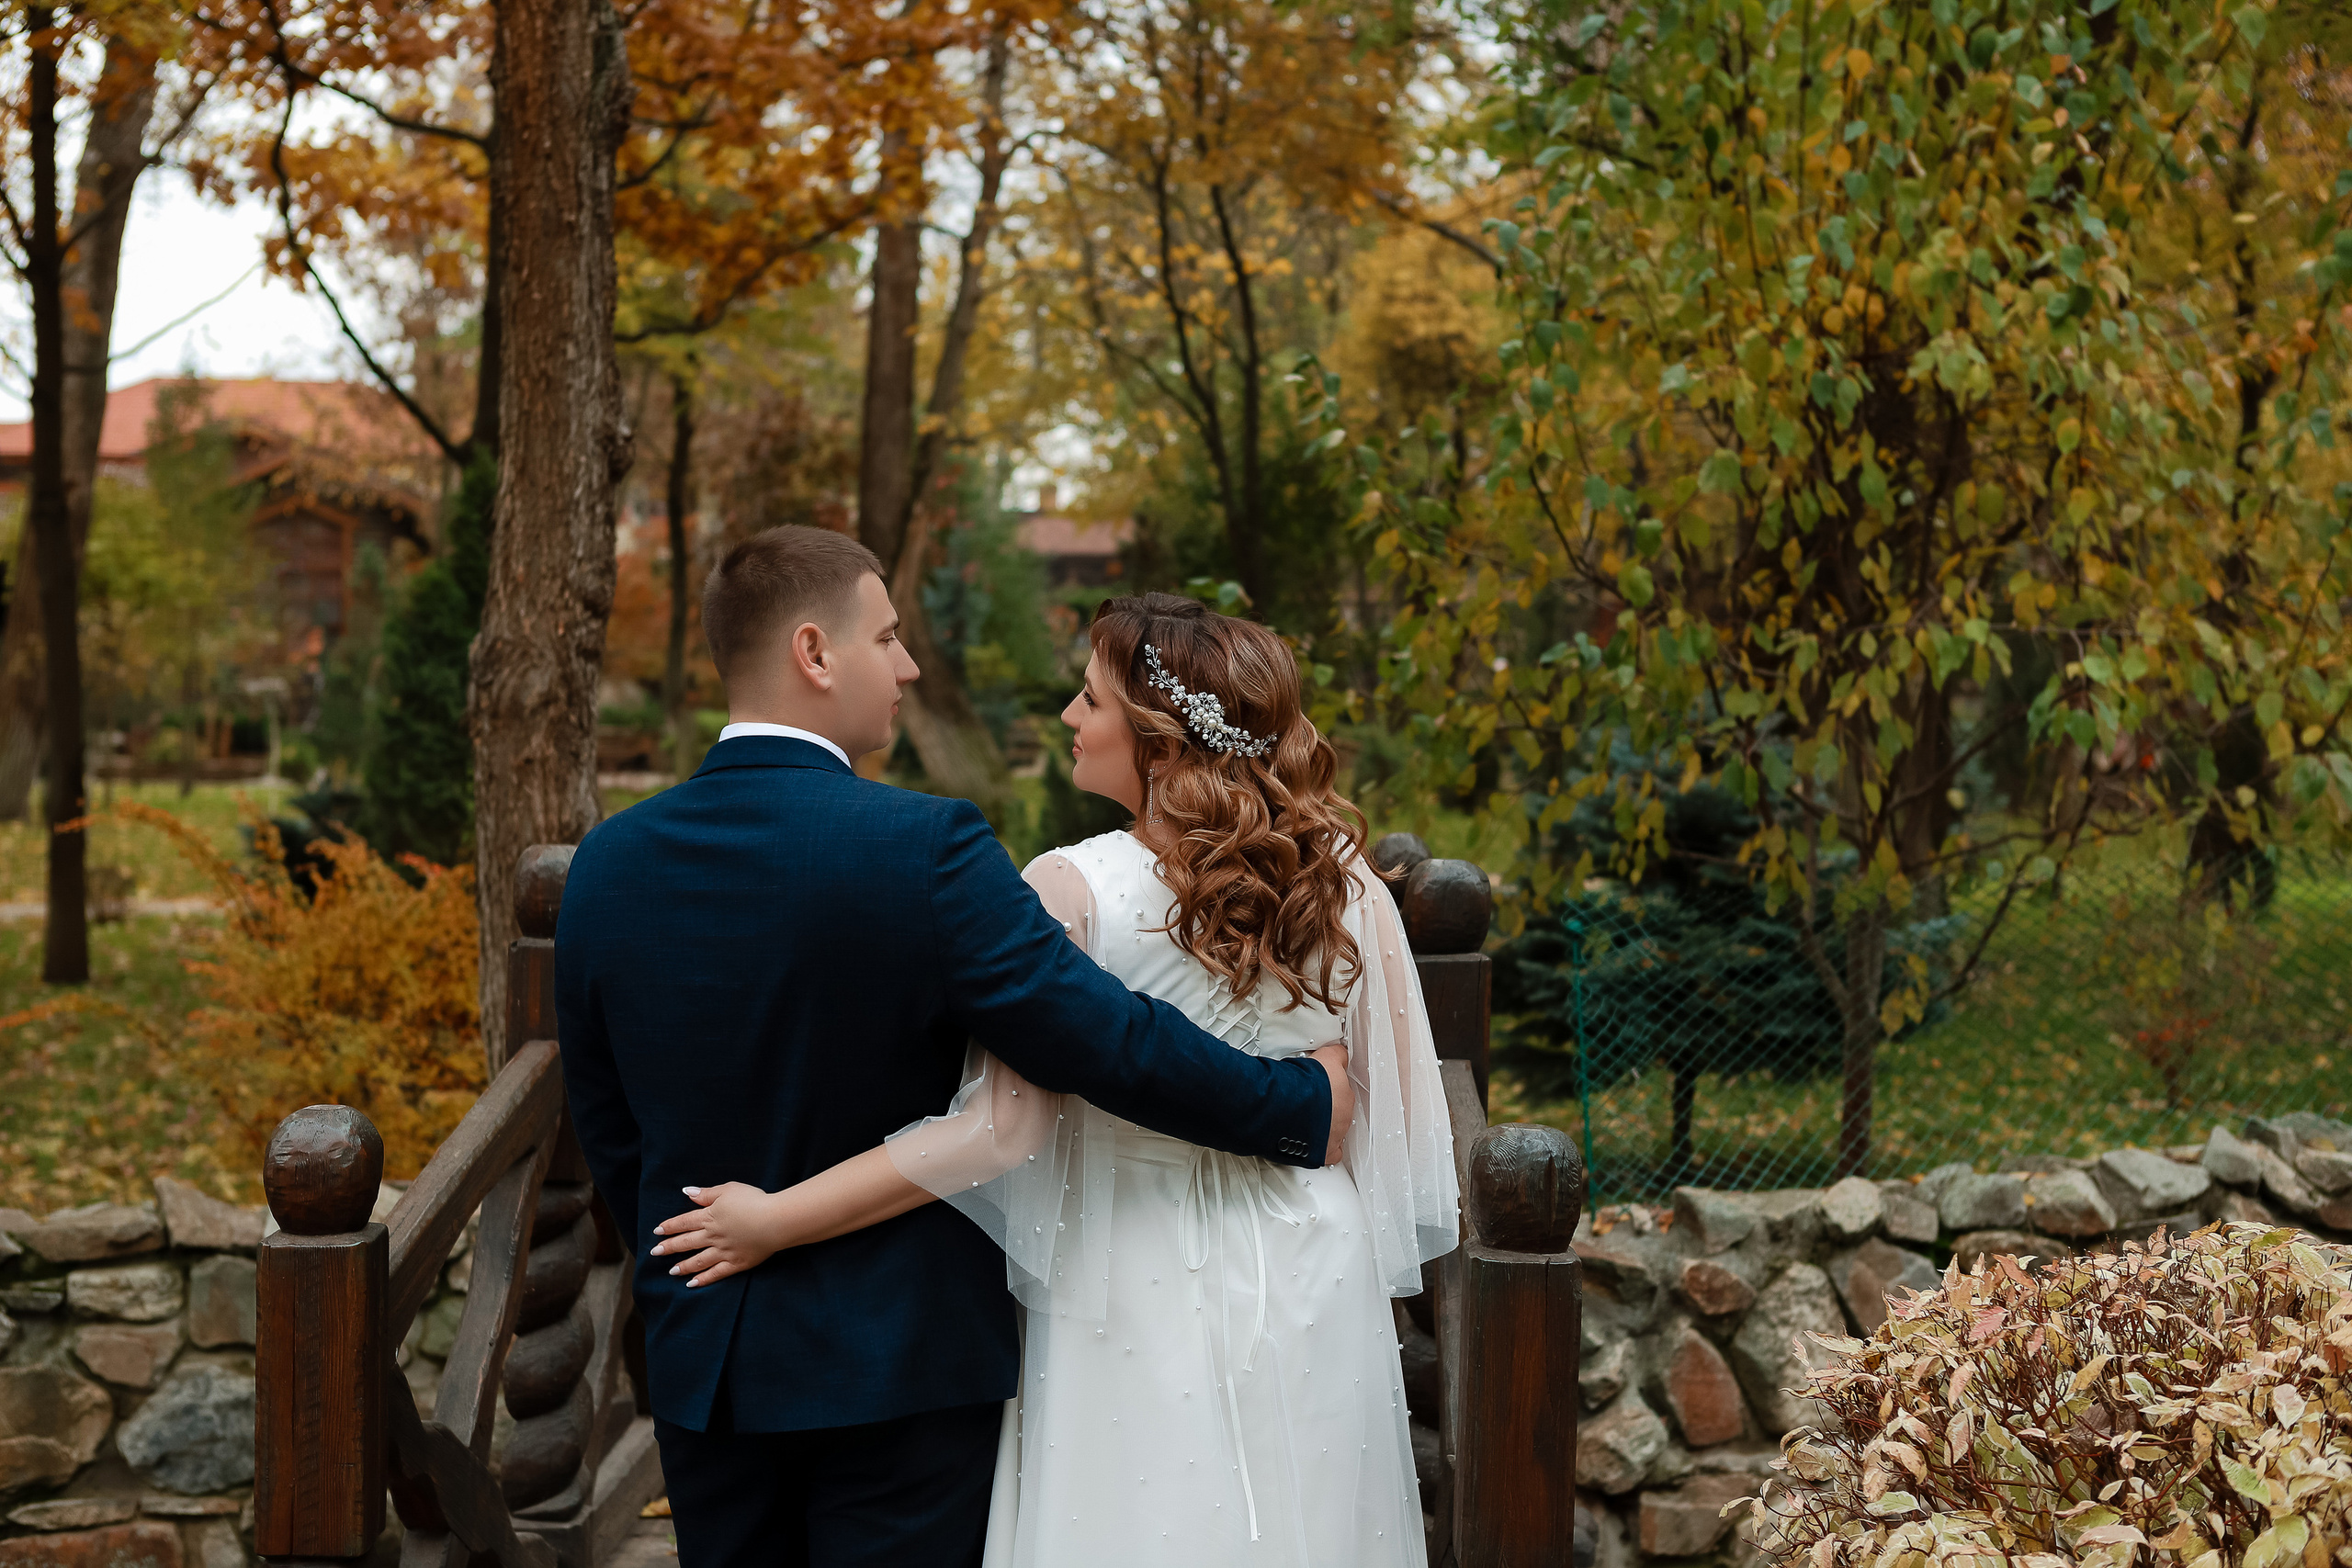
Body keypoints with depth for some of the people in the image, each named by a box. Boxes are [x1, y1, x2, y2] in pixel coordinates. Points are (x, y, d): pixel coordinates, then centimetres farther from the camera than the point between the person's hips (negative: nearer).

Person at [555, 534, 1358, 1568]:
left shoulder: (606, 865, 0)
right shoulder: (921, 849, -18)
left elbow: (605, 1131, 9)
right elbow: (1108, 1040, -19)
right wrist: (1303, 1108, -6)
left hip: (701, 1365, 5)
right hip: (901, 1365, -5)